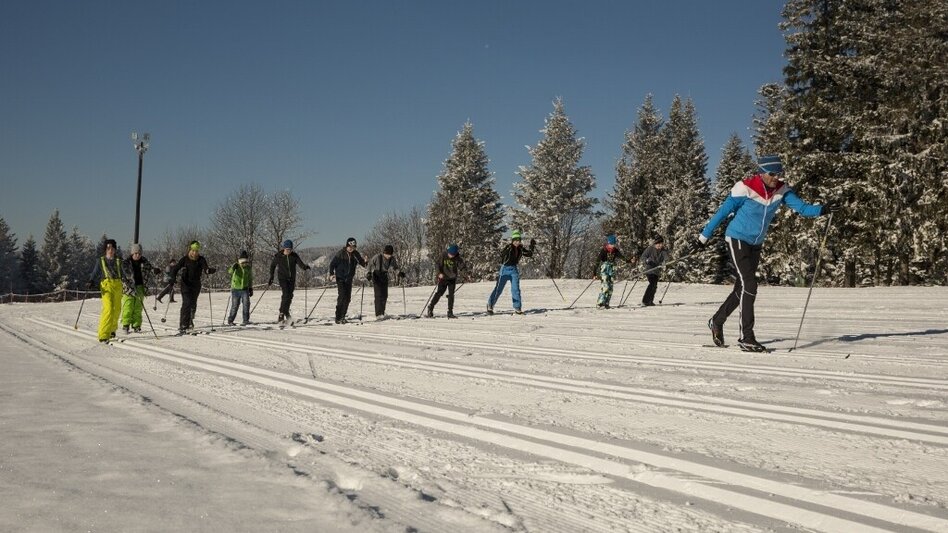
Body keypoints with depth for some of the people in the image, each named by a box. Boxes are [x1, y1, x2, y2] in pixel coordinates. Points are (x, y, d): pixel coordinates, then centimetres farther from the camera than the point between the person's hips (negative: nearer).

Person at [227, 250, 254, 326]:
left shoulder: (249, 268, 3)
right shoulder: (236, 266, -9)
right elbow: (230, 271, -31)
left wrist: (251, 288, 16)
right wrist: (233, 267, -52)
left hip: (245, 289, 2)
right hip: (236, 289, -2)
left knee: (246, 304, -13)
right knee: (234, 306, 3)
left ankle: (245, 320, -6)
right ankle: (230, 321, 19)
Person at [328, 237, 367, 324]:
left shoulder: (355, 254, 1)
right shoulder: (341, 253, -10)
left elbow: (361, 262, 9)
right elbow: (332, 264, -5)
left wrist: (365, 262, -15)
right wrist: (331, 274, -16)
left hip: (349, 279, 5)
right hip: (340, 278, -5)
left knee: (348, 297, 3)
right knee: (342, 296, -15)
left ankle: (342, 316, 15)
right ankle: (338, 317, -11)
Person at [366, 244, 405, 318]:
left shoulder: (392, 259, -6)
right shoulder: (377, 257, -18)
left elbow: (396, 267, 11)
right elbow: (370, 265, -11)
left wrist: (399, 273, -6)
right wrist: (368, 274, -19)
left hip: (385, 278, 5)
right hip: (376, 278, -5)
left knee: (385, 296, 4)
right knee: (379, 295, -14)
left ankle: (382, 312, 20)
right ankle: (378, 314, -16)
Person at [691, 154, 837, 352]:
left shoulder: (782, 190, -7)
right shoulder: (745, 189, -21)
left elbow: (801, 207, -16)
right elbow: (721, 213, -13)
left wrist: (822, 209, -36)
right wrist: (703, 237, -8)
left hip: (756, 244, 7)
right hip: (737, 239, -6)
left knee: (742, 288, 14)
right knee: (749, 285, -15)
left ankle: (717, 321, 35)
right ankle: (746, 338, -10)